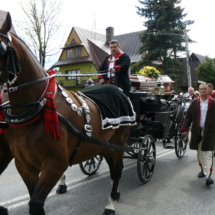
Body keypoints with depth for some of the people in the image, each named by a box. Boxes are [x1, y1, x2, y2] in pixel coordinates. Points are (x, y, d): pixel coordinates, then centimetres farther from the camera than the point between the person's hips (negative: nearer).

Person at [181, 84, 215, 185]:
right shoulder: (194, 103, 7)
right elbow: (188, 116, 8)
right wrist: (185, 128, 3)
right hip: (197, 131, 3)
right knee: (200, 152, 13)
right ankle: (203, 169, 30)